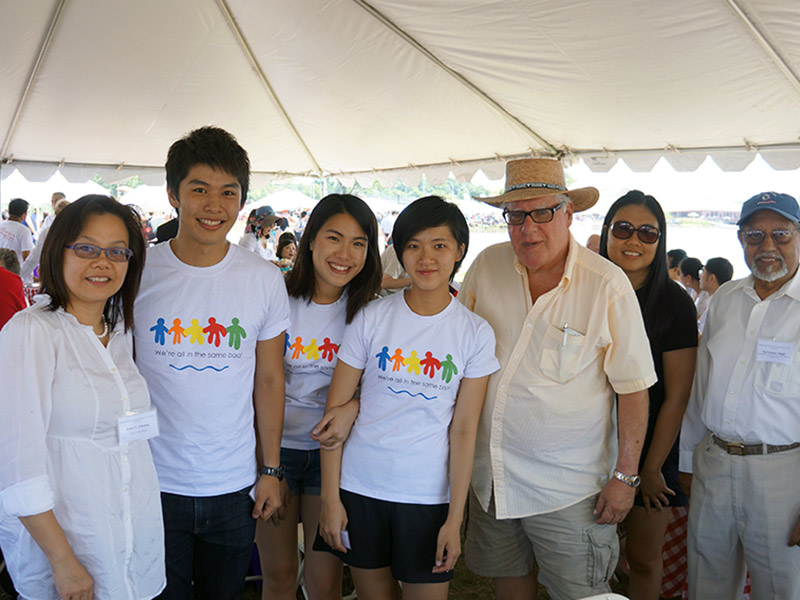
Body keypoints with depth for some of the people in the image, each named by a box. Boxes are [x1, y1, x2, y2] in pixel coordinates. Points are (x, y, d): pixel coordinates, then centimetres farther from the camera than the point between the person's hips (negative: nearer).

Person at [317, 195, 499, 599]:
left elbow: (463, 430, -4)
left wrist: (455, 518, -6)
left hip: (429, 495, 0)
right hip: (360, 488, 1)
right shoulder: (371, 318, -4)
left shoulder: (476, 333, -3)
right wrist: (330, 497, -4)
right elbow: (335, 408, -2)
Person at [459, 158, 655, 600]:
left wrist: (625, 476, -9)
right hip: (490, 475, 4)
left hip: (568, 487, -4)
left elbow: (633, 386, -9)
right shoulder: (487, 266, -4)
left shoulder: (608, 285, -15)